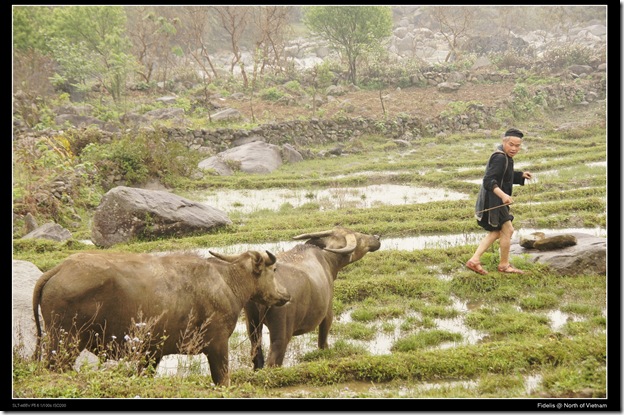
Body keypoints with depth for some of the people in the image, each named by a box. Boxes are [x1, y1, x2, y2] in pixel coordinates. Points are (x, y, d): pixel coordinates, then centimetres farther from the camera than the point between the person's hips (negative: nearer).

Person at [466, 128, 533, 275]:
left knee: (496, 232, 20)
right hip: (493, 201, -11)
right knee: (507, 230, -1)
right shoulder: (499, 158, -22)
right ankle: (504, 265, 14)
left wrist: (521, 175, 15)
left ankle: (474, 260, 19)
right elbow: (489, 181, -30)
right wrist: (503, 195, -40)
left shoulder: (505, 157, 11)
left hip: (495, 201, 11)